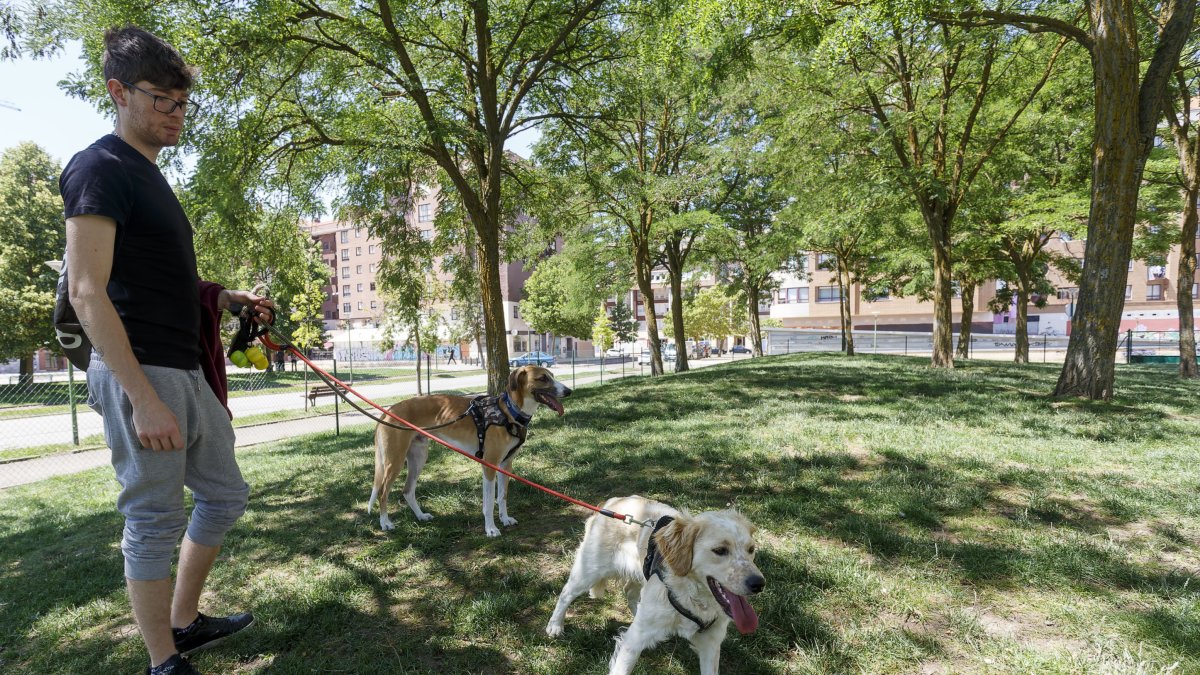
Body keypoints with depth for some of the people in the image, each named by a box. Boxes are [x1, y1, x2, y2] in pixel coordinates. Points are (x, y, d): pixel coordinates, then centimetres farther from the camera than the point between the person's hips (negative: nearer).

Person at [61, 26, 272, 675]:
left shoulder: (150, 177, 18)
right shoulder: (100, 168, -9)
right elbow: (86, 292, -18)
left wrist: (229, 298, 11)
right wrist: (145, 398, -23)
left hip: (188, 372, 9)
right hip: (141, 375, -9)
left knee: (225, 494, 16)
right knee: (155, 522, 1)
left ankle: (184, 622, 31)